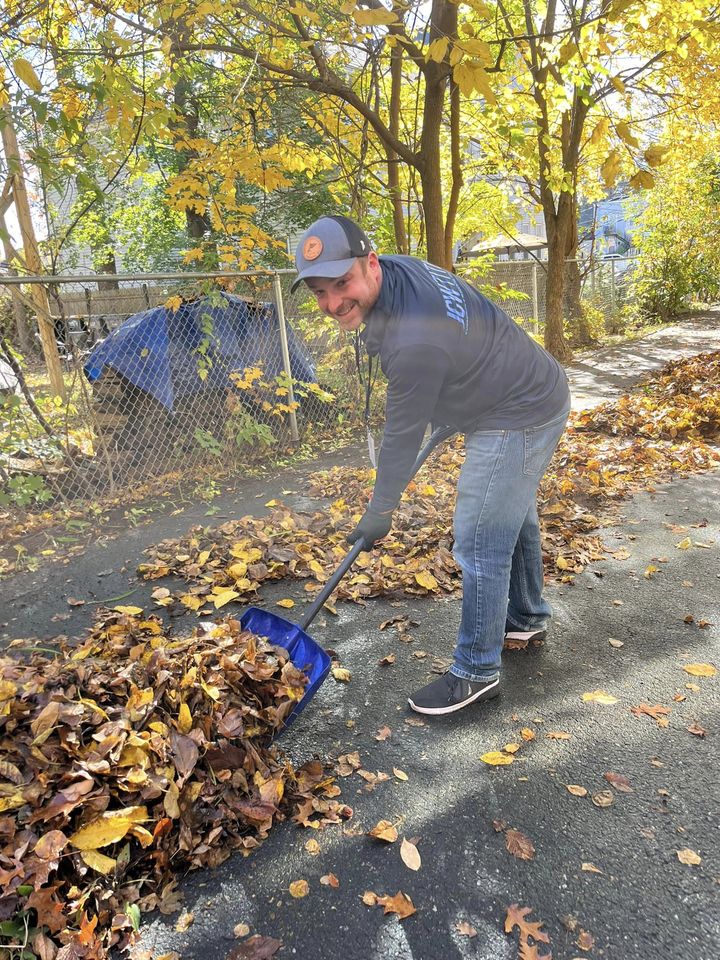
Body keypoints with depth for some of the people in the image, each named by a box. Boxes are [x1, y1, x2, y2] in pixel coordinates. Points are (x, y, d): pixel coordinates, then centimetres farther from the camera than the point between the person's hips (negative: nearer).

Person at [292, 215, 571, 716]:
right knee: (513, 514, 24)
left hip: (517, 419, -11)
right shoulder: (398, 268, -5)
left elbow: (403, 435, -22)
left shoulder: (413, 342, -34)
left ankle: (476, 673, 12)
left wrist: (380, 513, -8)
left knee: (479, 544, -5)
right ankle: (527, 617, 45)